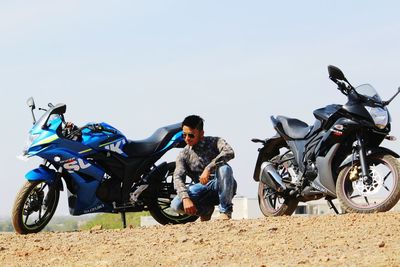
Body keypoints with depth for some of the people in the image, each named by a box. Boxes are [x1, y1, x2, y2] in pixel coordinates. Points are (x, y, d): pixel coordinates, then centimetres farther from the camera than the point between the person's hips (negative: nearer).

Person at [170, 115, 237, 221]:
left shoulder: (214, 142, -4)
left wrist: (208, 169, -36)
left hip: (221, 186, -2)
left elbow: (229, 152, -26)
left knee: (224, 168, -35)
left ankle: (225, 211, -19)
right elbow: (178, 177, -11)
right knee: (176, 205, -24)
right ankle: (205, 210, 7)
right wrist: (185, 198, -30)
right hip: (202, 187, 2)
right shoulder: (183, 155, 3)